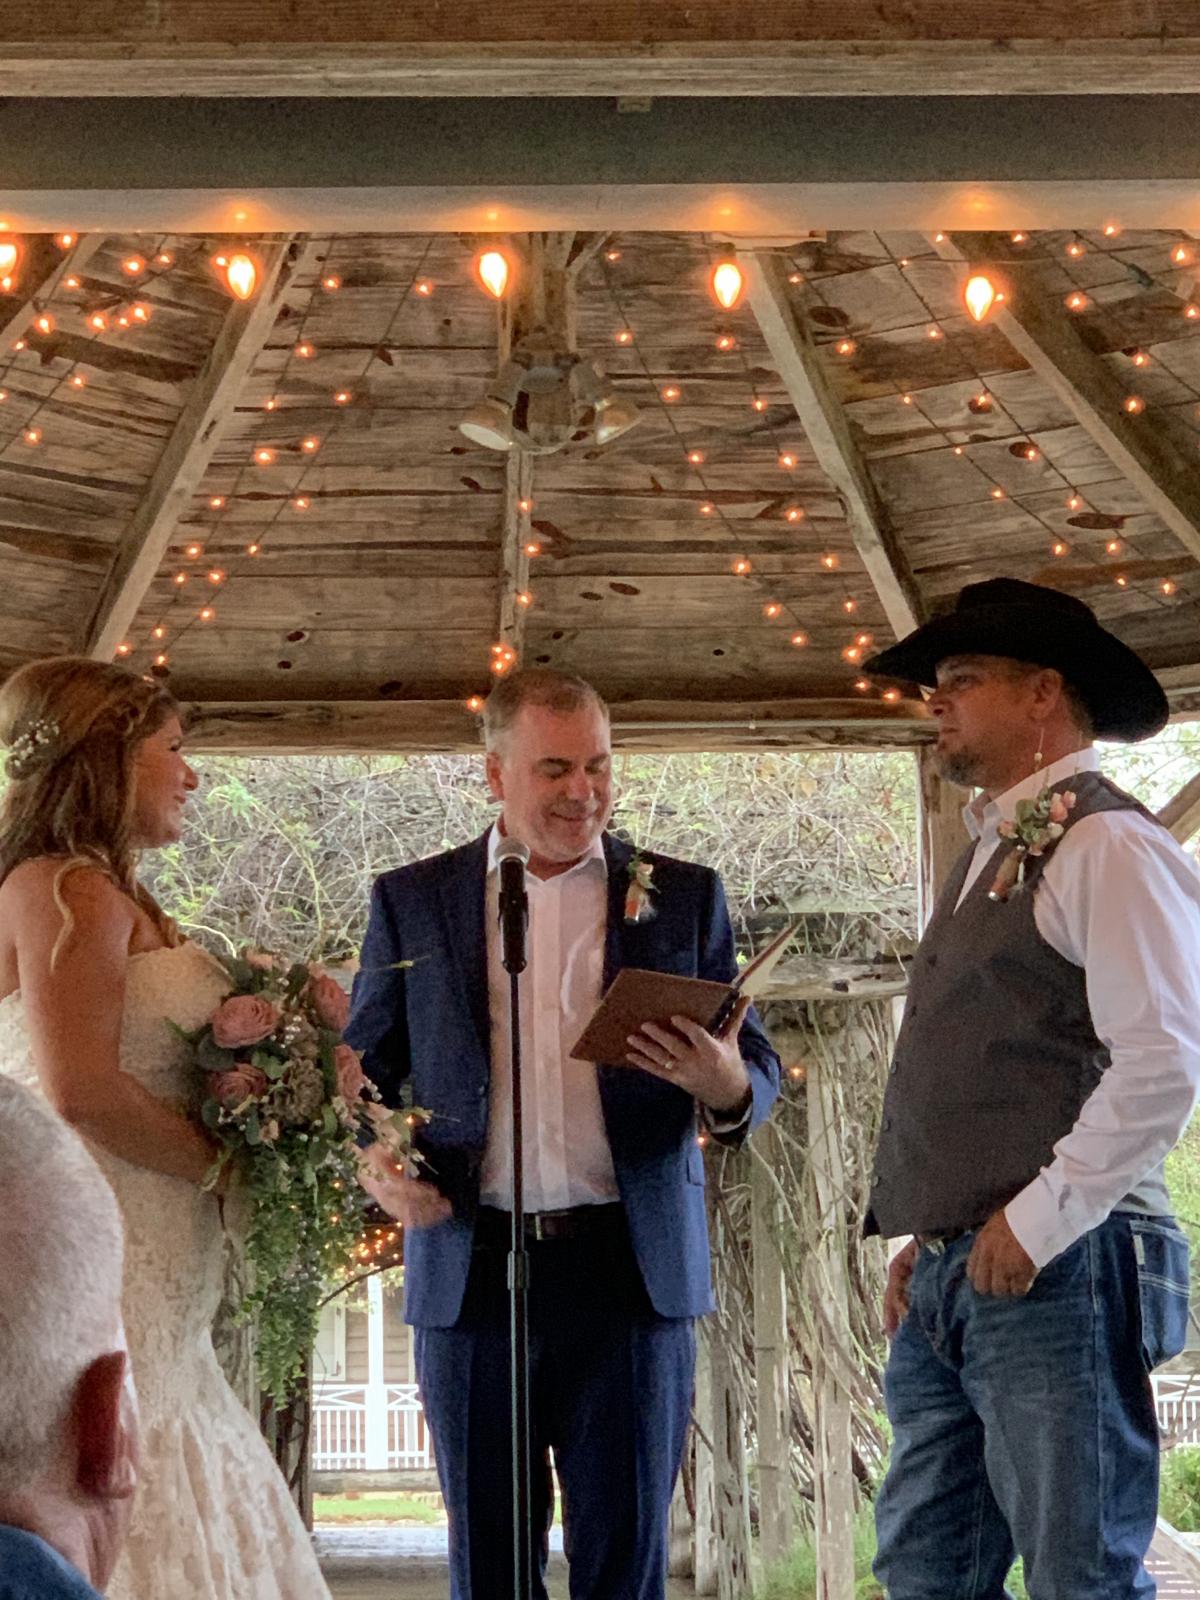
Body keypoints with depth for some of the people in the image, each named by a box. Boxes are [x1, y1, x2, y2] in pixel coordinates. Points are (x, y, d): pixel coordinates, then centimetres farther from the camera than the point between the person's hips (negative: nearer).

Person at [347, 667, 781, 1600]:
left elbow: (759, 1073, 8)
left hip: (631, 1268, 0)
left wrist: (727, 1085, -16)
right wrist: (376, 1164, -8)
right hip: (471, 1269, 1)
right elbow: (365, 1070, 13)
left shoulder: (684, 897, 9)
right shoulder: (412, 901, 9)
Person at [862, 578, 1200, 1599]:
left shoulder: (1107, 845, -9)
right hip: (947, 1284, 9)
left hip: (1054, 1277, -9)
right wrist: (928, 1244, 15)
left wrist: (1035, 1225, -16)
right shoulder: (993, 853, 20)